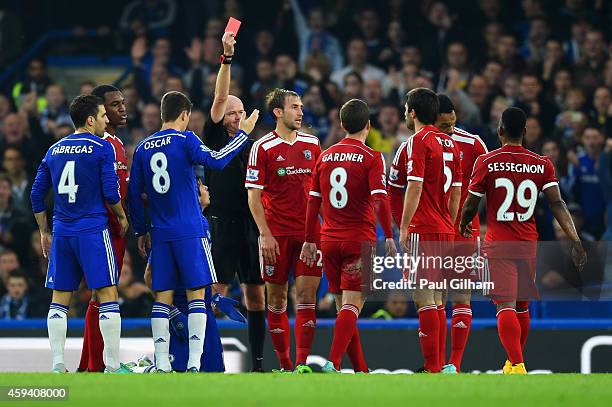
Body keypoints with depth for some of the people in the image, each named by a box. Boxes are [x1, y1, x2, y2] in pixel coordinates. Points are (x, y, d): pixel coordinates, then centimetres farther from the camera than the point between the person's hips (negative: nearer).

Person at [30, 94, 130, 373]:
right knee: (107, 294, -3)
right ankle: (112, 365, -6)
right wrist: (122, 217, 8)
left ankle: (57, 365, 4)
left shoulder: (55, 150, 12)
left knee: (59, 298, 9)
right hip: (93, 231, -5)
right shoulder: (102, 148, -4)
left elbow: (37, 196, 12)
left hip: (62, 233, 5)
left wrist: (44, 232, 21)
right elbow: (110, 192, -10)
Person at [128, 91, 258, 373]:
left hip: (160, 233, 4)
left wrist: (141, 231, 20)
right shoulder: (185, 140, -6)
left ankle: (161, 364, 1)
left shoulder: (143, 148, 10)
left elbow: (134, 194, 12)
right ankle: (194, 362, -8)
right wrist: (243, 133, -11)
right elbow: (215, 161, -20)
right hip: (189, 232, -4)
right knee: (196, 294, -1)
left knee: (162, 297, 6)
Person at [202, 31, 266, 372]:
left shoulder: (253, 146, 14)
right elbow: (220, 98, -10)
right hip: (222, 225, -5)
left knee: (256, 296, 5)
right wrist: (227, 57, -19)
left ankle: (258, 361, 9)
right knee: (218, 293, -5)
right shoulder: (214, 138, 1)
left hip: (251, 226, 5)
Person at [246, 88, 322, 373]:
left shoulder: (312, 144, 9)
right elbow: (254, 197, -4)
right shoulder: (263, 147, -4)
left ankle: (301, 363, -9)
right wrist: (265, 235, -11)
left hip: (308, 232, 3)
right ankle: (284, 364, 12)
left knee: (306, 294, -7)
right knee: (276, 298, 3)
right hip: (276, 234, -3)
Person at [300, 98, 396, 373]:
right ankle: (333, 363, -23)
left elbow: (313, 201, 10)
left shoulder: (325, 156, 9)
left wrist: (309, 241, 15)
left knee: (344, 306, 12)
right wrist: (389, 238, -14)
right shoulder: (371, 158, -5)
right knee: (352, 304, -8)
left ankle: (360, 369, 16)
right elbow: (380, 200, -15)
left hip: (329, 240, 5)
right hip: (360, 240, -5)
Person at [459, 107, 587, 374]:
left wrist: (463, 226, 23)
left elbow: (471, 205, 1)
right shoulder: (542, 164, 1)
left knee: (505, 306, -10)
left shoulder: (486, 163, -6)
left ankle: (517, 366, -25)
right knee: (522, 305, 19)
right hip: (529, 244, 4)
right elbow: (557, 204, -7)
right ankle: (514, 361, 31)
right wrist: (575, 241, -10)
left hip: (498, 245, -4)